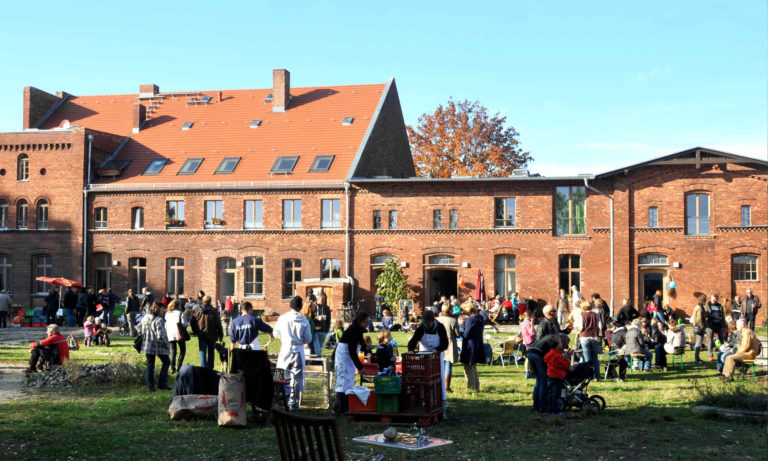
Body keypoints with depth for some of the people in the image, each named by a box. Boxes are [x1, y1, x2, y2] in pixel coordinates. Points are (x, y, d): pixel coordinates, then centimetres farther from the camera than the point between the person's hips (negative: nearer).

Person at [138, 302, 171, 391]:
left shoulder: (145, 317, 5)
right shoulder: (159, 320, -18)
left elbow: (139, 329, 14)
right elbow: (160, 336, -22)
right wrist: (166, 344, -8)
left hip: (146, 346, 6)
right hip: (158, 346, -6)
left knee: (150, 365, 14)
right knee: (166, 362, 12)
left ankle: (150, 386, 13)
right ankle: (162, 383, 7)